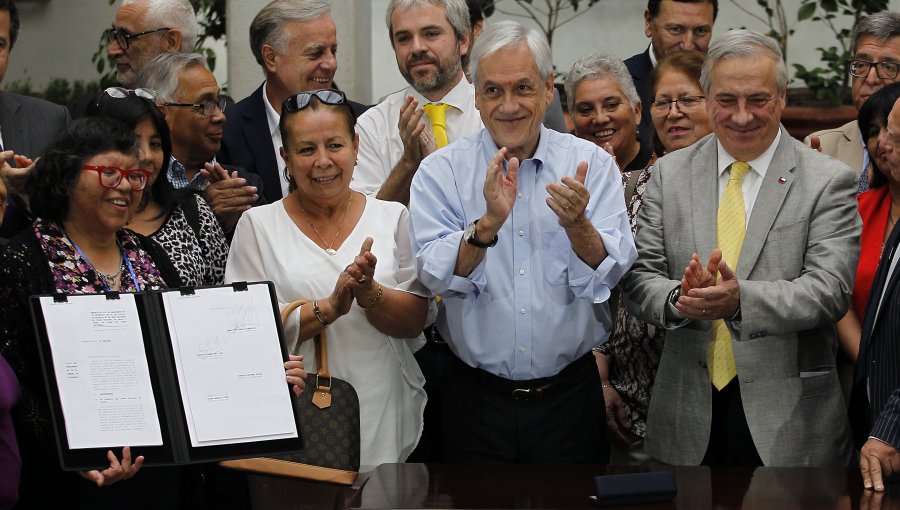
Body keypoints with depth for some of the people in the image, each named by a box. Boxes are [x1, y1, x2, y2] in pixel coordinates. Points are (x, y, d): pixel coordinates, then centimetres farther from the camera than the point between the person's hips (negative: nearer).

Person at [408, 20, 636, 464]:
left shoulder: (591, 163, -1)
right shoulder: (441, 170, -2)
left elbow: (610, 276, -10)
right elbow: (438, 278, -14)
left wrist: (576, 225, -29)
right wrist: (488, 224, -29)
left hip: (570, 396, 0)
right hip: (478, 399, 0)